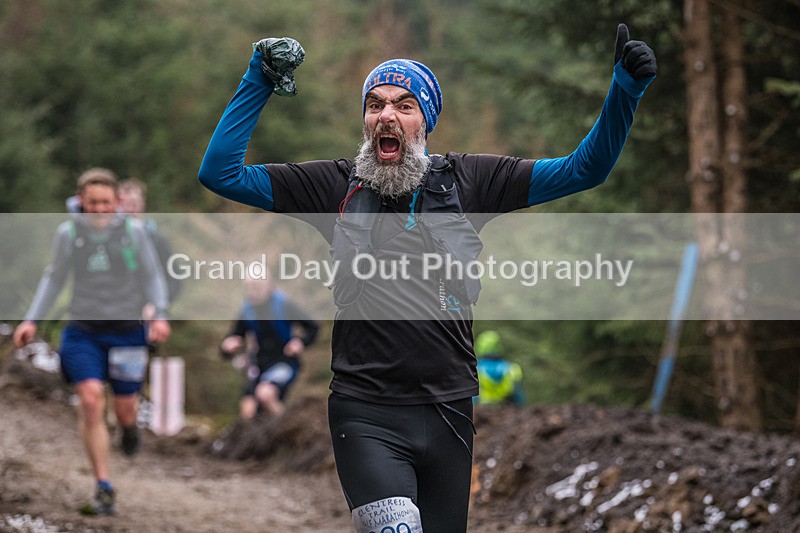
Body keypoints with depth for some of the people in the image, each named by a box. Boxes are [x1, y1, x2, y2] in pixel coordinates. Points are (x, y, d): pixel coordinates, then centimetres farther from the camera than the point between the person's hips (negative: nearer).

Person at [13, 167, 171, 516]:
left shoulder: (133, 231, -6)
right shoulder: (68, 233, -2)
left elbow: (152, 277, 3)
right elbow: (54, 278, 12)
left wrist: (160, 315, -11)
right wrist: (32, 320, 7)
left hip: (127, 331, 0)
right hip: (84, 331, 0)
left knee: (124, 408, 7)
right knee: (91, 400, -16)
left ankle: (129, 425, 50)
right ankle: (104, 490, -11)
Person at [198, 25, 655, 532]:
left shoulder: (466, 180, 5)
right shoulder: (336, 185, 4)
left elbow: (582, 170, 5)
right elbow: (220, 172, 2)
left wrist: (624, 91, -7)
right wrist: (258, 82, -5)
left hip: (448, 412, 3)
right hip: (367, 415, -2)